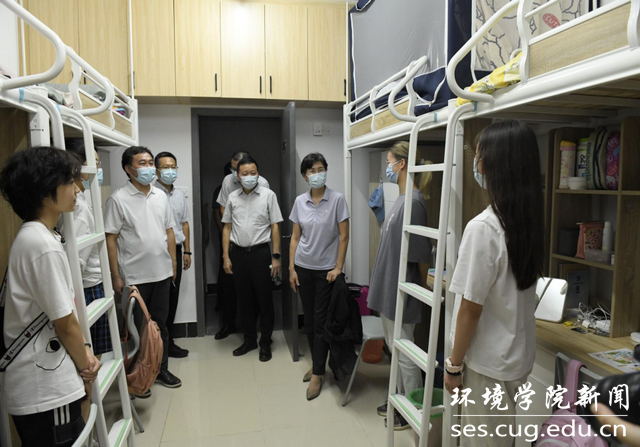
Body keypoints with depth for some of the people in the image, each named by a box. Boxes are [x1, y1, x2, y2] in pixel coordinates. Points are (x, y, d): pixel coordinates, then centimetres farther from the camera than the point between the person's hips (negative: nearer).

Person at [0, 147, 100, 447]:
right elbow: (65, 324, -18)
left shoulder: (33, 236, 7)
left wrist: (83, 351, 5)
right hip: (47, 391, -9)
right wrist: (86, 366, -3)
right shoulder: (44, 246, -24)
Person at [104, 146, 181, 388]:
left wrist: (173, 262, 11)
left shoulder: (161, 196, 7)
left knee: (160, 323, 15)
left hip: (162, 272, 5)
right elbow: (111, 239, -10)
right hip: (134, 276, -5)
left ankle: (161, 368, 30)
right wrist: (116, 276, -12)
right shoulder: (118, 199, -9)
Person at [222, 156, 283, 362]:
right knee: (244, 299, 12)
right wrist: (226, 257, 4)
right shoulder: (233, 197, 7)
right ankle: (249, 339, 28)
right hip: (238, 253, 3)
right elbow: (227, 228, 10)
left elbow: (275, 226, -3)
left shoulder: (268, 195, -2)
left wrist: (276, 256, -8)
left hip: (260, 252, -3)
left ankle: (265, 343, 19)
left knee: (264, 299, 4)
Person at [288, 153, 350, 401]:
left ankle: (317, 374, 12)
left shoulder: (337, 199, -8)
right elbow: (295, 237, 6)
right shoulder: (300, 201, 2)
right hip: (304, 267, 4)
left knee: (321, 320, 1)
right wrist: (291, 268, 3)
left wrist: (338, 268, -11)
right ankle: (317, 364, 30)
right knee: (309, 319, 12)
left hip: (326, 269, -4)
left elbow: (344, 236, -7)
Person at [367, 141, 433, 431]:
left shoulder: (414, 201, -20)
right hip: (389, 288, 10)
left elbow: (421, 253, -17)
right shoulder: (402, 199, 9)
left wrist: (422, 287, -10)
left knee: (404, 352, 5)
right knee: (395, 347, 20)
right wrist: (379, 213, 9)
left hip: (401, 291, -10)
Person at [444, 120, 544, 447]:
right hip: (518, 355, 7)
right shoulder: (529, 220, -2)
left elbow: (470, 309, -19)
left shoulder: (483, 227, -26)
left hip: (488, 363, -7)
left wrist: (454, 364, -9)